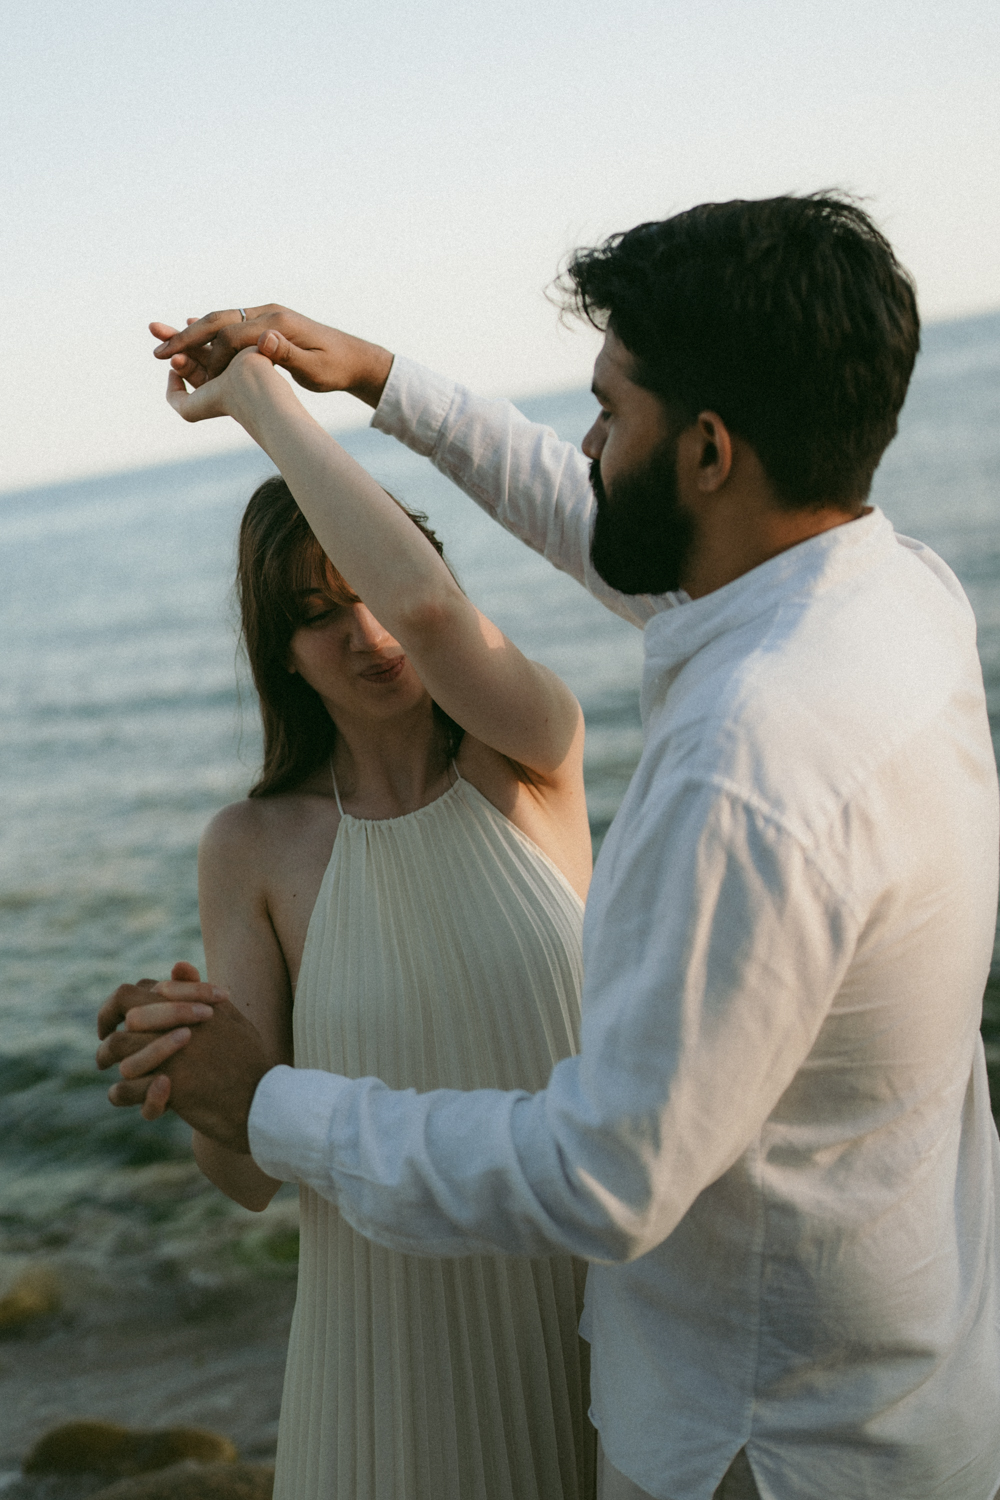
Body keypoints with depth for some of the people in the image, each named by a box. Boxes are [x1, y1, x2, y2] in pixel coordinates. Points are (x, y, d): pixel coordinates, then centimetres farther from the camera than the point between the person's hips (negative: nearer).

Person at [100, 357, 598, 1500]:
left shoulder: (536, 754, -10)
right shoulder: (255, 849, -9)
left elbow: (425, 602, -33)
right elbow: (251, 1174, -9)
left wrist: (259, 392, -21)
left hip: (597, 1287, 0)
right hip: (397, 1319, 0)